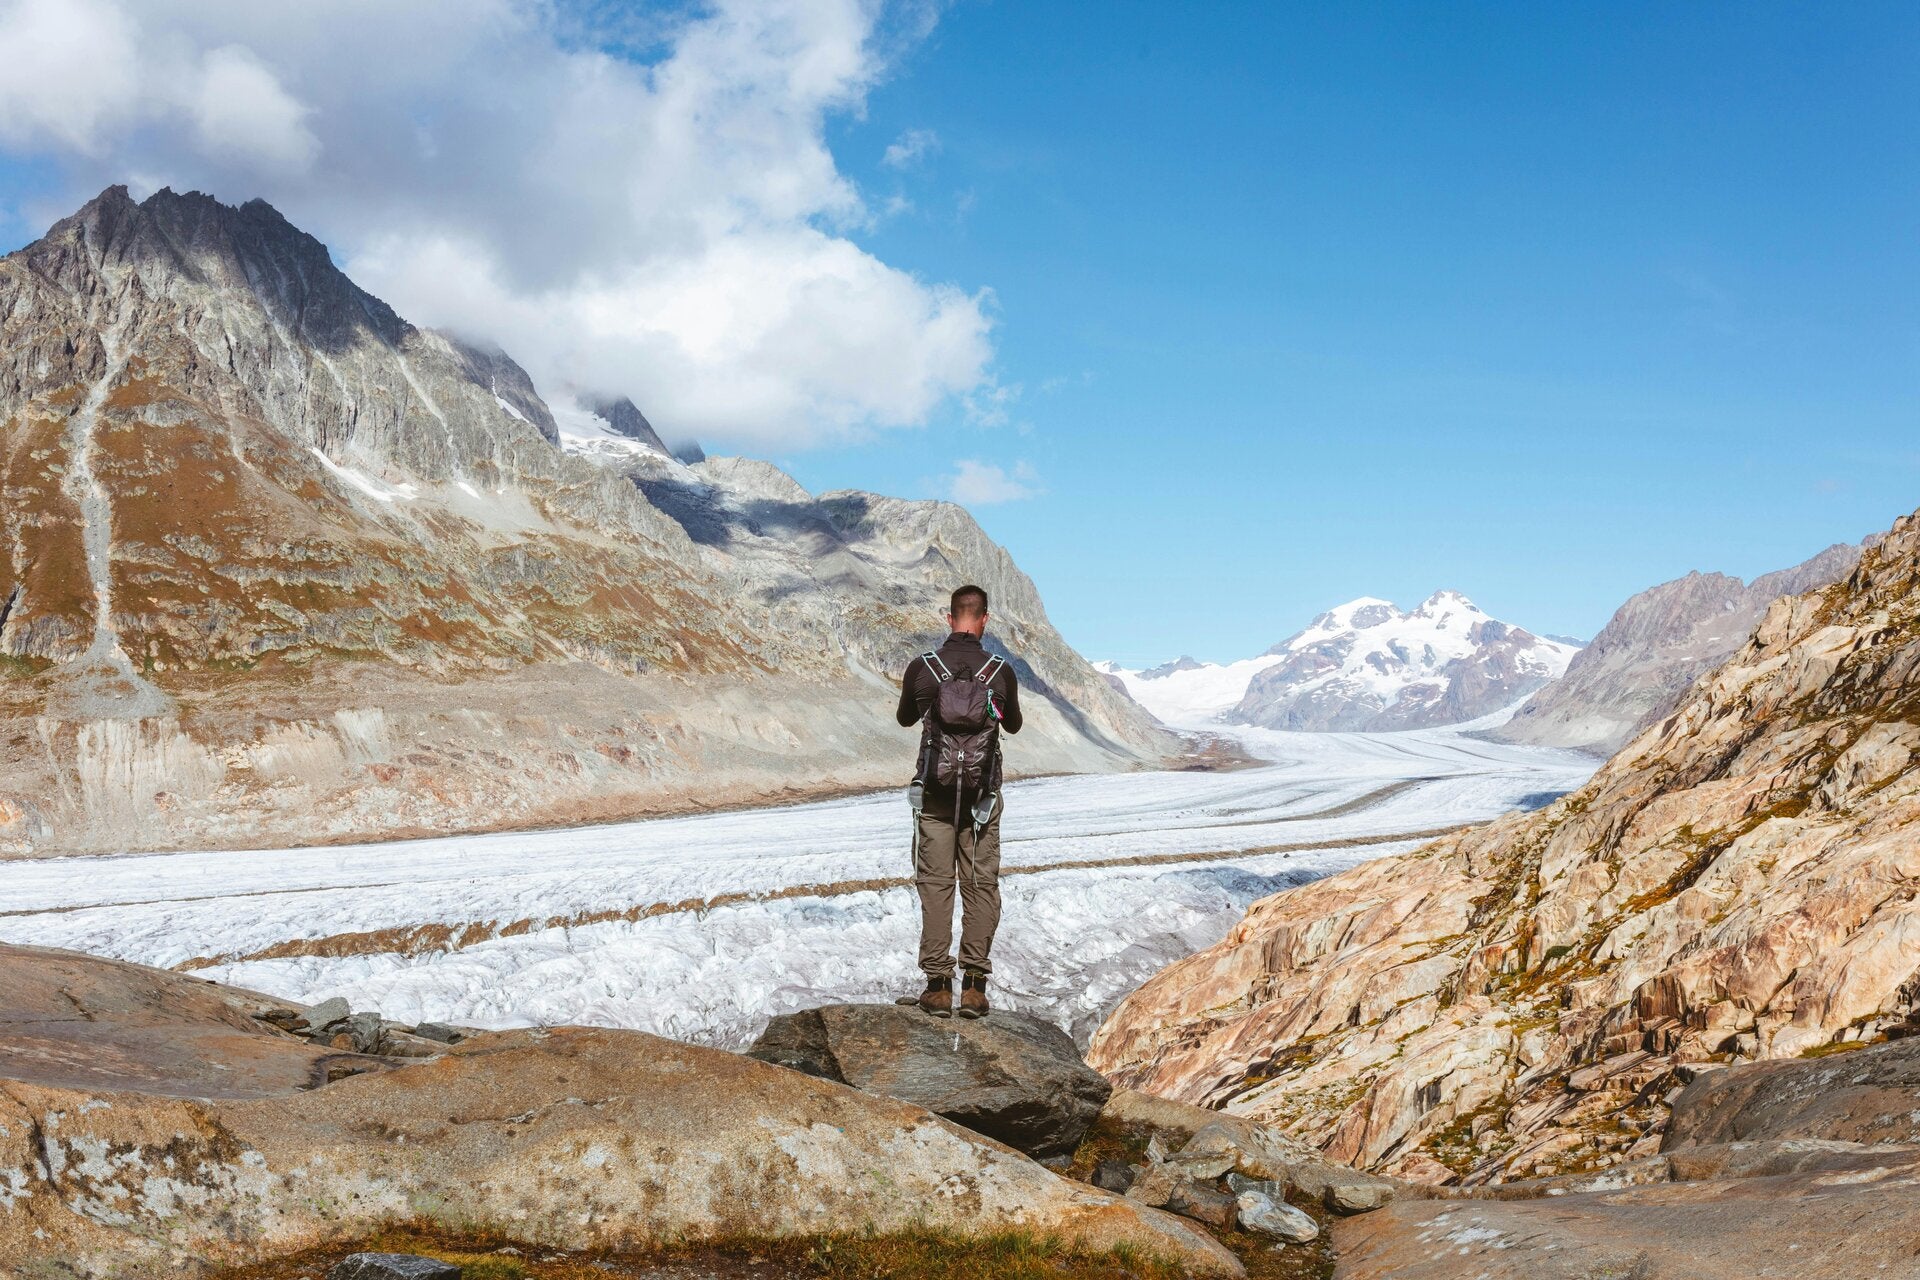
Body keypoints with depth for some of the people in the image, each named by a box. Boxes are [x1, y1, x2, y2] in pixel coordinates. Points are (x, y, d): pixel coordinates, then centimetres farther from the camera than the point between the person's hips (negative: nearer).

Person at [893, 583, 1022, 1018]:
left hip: (934, 793, 0)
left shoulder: (922, 667, -7)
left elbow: (904, 718, 12)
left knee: (935, 884, 5)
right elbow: (1013, 724, 13)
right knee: (981, 885, 6)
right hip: (982, 795, 0)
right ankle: (974, 986, 3)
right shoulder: (1001, 670, -6)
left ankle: (937, 986, 2)